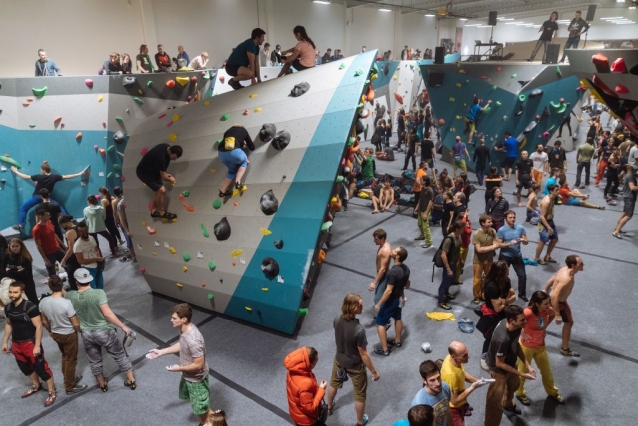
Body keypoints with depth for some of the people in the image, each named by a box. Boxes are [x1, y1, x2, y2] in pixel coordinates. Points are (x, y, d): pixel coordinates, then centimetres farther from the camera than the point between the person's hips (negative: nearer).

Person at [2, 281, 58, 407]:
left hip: (30, 343, -7)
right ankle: (36, 386, 45)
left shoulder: (30, 307, -21)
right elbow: (8, 324, 17)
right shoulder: (8, 308, 1)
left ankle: (52, 392, 13)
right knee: (25, 368, 22)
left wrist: (37, 345, -20)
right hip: (16, 344, 7)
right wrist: (5, 342, 17)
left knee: (41, 368, -1)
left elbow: (38, 326, -19)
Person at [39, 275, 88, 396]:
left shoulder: (43, 302, -13)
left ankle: (69, 379, 45)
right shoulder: (66, 303, -31)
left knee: (65, 357, 28)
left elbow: (44, 321, 2)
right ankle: (70, 387, 26)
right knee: (71, 360, 12)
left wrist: (51, 332, 20)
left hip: (56, 334, 6)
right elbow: (76, 324, -22)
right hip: (69, 335, -6)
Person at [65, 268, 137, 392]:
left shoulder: (70, 296, -11)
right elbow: (107, 313, -27)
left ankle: (102, 384, 43)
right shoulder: (98, 293, -24)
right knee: (120, 356, 15)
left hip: (87, 334, 3)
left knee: (95, 361, 24)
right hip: (104, 331, -3)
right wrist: (123, 326, -20)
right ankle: (131, 381, 26)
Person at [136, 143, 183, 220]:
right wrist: (170, 179, -5)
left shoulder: (167, 147, -9)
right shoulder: (161, 157, -36)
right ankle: (161, 212, -1)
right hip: (144, 172, -9)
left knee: (159, 190, 12)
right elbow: (163, 176, -26)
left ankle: (154, 211, 26)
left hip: (151, 170, 10)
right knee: (161, 190, -17)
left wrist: (167, 175, 9)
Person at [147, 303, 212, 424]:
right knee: (190, 398, 31)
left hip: (196, 378, -10)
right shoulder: (184, 329, -11)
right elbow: (181, 345, 10)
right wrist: (161, 352, 5)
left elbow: (198, 365, -31)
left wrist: (179, 368, -18)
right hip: (187, 375, 10)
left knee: (200, 408, 9)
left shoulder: (193, 340, -40)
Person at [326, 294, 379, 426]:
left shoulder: (337, 320, -19)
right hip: (355, 365, -5)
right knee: (360, 395, 21)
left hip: (339, 359, 6)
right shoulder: (359, 330, -37)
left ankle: (329, 407, 59)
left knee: (334, 383, 33)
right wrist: (374, 371, -12)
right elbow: (363, 354, -26)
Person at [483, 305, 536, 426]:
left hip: (510, 362, 9)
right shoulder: (502, 339, -43)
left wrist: (527, 365, -4)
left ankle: (508, 404, 65)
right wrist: (522, 374, -22)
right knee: (496, 400, 9)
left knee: (514, 385, 34)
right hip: (499, 370, -9)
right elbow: (499, 363, -29)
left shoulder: (515, 326, -19)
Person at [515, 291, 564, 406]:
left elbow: (553, 315, 11)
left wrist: (545, 327, 3)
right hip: (526, 346, -5)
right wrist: (522, 333, -20)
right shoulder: (528, 312, -33)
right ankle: (519, 393, 38)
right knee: (523, 371, 15)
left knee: (546, 370, 24)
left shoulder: (548, 310, -14)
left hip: (541, 346, 5)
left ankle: (552, 392, 49)